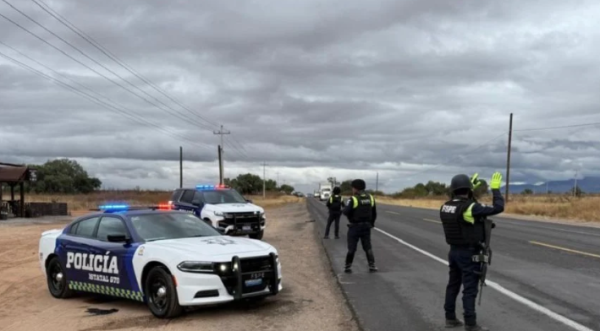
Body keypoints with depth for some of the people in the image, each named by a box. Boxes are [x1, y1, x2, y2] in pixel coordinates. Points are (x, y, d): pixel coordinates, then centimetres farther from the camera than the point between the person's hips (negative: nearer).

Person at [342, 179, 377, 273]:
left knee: (351, 248, 5)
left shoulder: (353, 199, -16)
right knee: (368, 247, 13)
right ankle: (372, 266, 7)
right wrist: (371, 224, 19)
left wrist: (345, 207, 3)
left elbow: (346, 212, -19)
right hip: (366, 227, 4)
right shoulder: (370, 198, 1)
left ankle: (348, 267, 9)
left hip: (355, 227, -4)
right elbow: (374, 213, 7)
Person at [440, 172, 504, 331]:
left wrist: (471, 189, 26)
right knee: (470, 289, -1)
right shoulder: (470, 208, -22)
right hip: (469, 254, -8)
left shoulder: (445, 207, 1)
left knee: (453, 285, 16)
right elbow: (498, 208, -20)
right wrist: (495, 189, -8)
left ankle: (450, 318, 24)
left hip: (454, 251, 8)